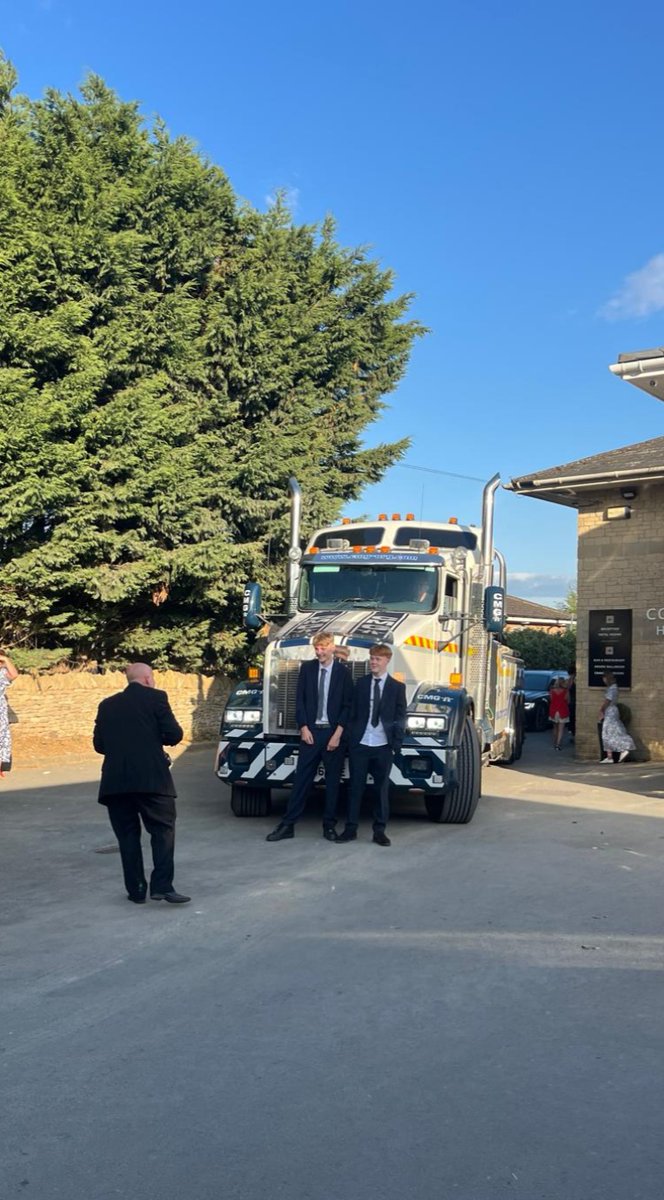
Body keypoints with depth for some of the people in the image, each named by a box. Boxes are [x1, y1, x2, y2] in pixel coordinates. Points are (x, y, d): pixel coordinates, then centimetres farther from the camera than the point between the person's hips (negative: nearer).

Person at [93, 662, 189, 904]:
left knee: (128, 835, 10)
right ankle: (162, 885, -8)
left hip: (115, 781, 4)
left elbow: (99, 744, 14)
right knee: (163, 830, 3)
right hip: (151, 779, -4)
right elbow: (174, 735, -4)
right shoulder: (155, 698, 1)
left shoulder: (107, 705, 13)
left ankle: (136, 890, 12)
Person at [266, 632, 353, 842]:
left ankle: (329, 826, 14)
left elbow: (348, 705, -3)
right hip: (311, 731, 1)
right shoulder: (307, 668, 4)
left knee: (333, 780, 5)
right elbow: (299, 700, 5)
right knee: (302, 778, 2)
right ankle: (288, 824, 4)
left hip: (334, 732, -1)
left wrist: (338, 733, -10)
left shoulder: (343, 672, -2)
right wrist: (304, 728, -4)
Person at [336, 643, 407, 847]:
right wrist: (350, 738, 1)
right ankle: (351, 828, 9)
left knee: (382, 789, 6)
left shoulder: (397, 687, 3)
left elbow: (400, 718, 4)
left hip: (383, 746, -1)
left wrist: (396, 744, -4)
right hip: (360, 744, 1)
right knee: (355, 787, 3)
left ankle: (380, 831, 13)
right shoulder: (361, 683, 7)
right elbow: (353, 712, 8)